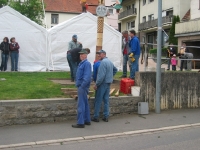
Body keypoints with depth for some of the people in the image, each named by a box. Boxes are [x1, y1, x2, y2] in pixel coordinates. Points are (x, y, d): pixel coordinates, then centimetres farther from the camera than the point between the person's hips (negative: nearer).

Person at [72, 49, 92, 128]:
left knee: (81, 105, -8)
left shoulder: (87, 63, -14)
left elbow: (87, 76, -22)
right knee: (85, 104, 15)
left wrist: (82, 86, -22)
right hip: (81, 86, 10)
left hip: (82, 87, -10)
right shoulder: (82, 63, 15)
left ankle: (80, 123, -5)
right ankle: (87, 120, 24)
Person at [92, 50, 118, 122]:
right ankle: (106, 116, 14)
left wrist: (96, 84, -17)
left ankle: (96, 117, 4)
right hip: (108, 83, 8)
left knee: (98, 101, -1)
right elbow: (115, 70, 28)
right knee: (106, 100, 11)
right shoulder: (110, 62, 12)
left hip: (102, 83, -8)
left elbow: (101, 75, -22)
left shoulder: (103, 62, -16)